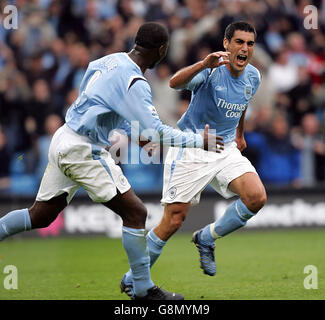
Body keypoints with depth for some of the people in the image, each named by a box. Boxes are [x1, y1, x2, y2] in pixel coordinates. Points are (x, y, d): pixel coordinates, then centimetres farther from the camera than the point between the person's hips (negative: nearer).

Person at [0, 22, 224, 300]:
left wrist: (140, 135, 26)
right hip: (83, 151, -9)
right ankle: (143, 289, 2)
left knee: (40, 216, 15)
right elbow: (155, 131, -22)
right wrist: (198, 141, -11)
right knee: (135, 213, -3)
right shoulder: (134, 83, -18)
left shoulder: (111, 60, 9)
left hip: (63, 140, 9)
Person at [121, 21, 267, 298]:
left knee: (257, 197, -18)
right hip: (190, 148, -5)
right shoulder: (211, 71, -19)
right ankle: (132, 278, 12)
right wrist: (204, 64, -54)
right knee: (173, 221, -7)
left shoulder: (253, 77, 1)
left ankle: (206, 238, 6)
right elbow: (175, 82, -38)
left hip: (226, 148, 6)